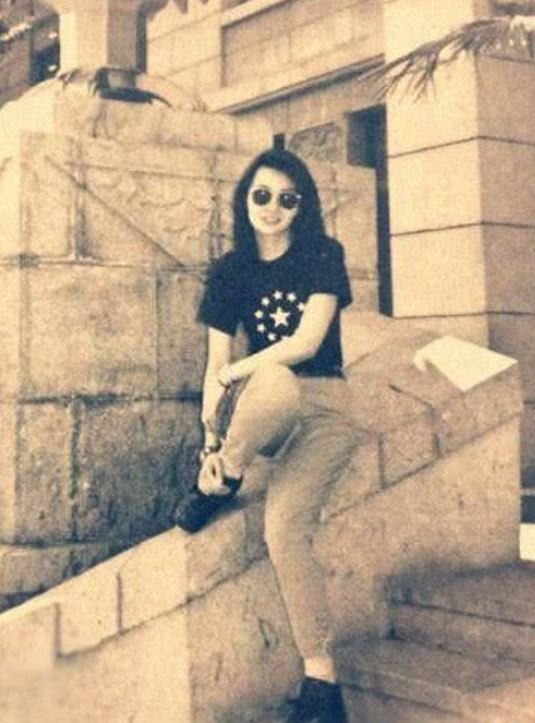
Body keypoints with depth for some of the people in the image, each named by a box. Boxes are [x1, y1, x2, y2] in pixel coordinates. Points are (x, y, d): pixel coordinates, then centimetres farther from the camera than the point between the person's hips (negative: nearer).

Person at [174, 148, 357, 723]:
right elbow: (215, 364, -1)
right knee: (275, 379, -37)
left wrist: (230, 374, -13)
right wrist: (211, 441, -12)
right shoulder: (230, 271, 5)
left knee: (284, 526, -27)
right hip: (262, 408, 2)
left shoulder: (322, 256, -2)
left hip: (324, 410, -1)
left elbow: (306, 342, -13)